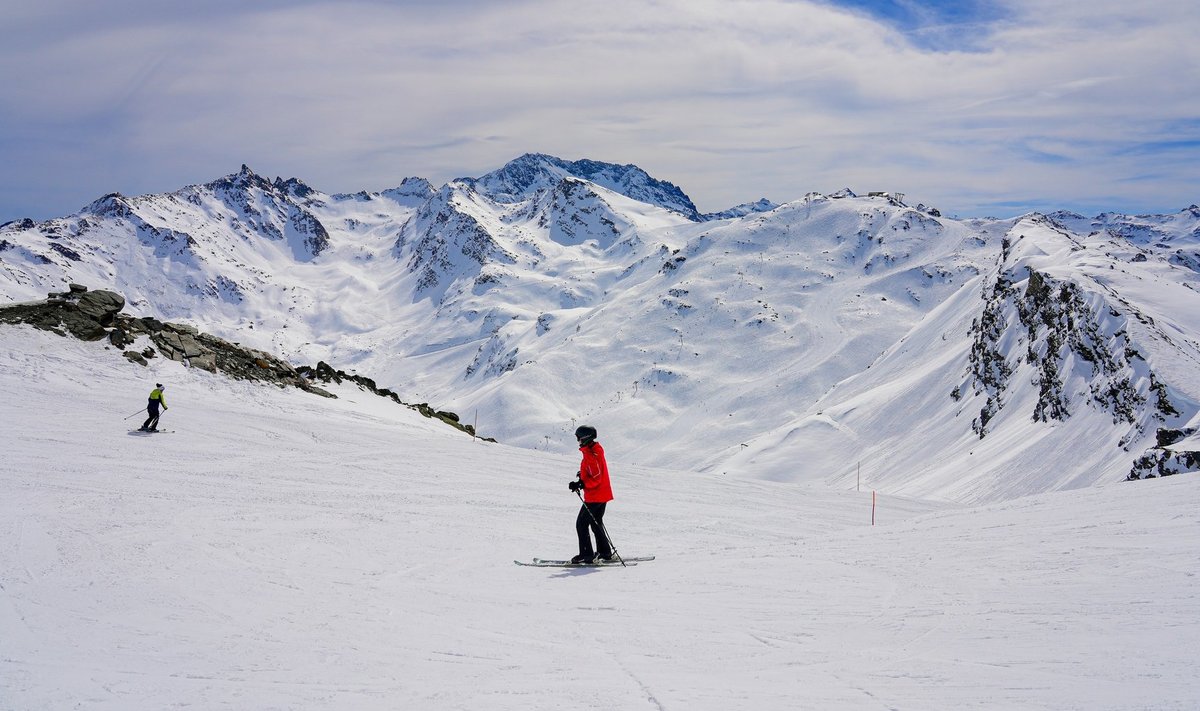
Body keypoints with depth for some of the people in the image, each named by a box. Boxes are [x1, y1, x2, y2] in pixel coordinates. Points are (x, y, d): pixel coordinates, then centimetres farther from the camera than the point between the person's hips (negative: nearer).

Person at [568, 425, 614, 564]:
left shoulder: (591, 455, -21)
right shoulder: (596, 451, 10)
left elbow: (596, 479, -25)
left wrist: (580, 484, -29)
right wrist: (583, 476, 15)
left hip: (594, 497, -10)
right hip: (603, 495, 10)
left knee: (581, 524, -4)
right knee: (596, 523, 21)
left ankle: (586, 555, -3)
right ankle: (605, 552, 27)